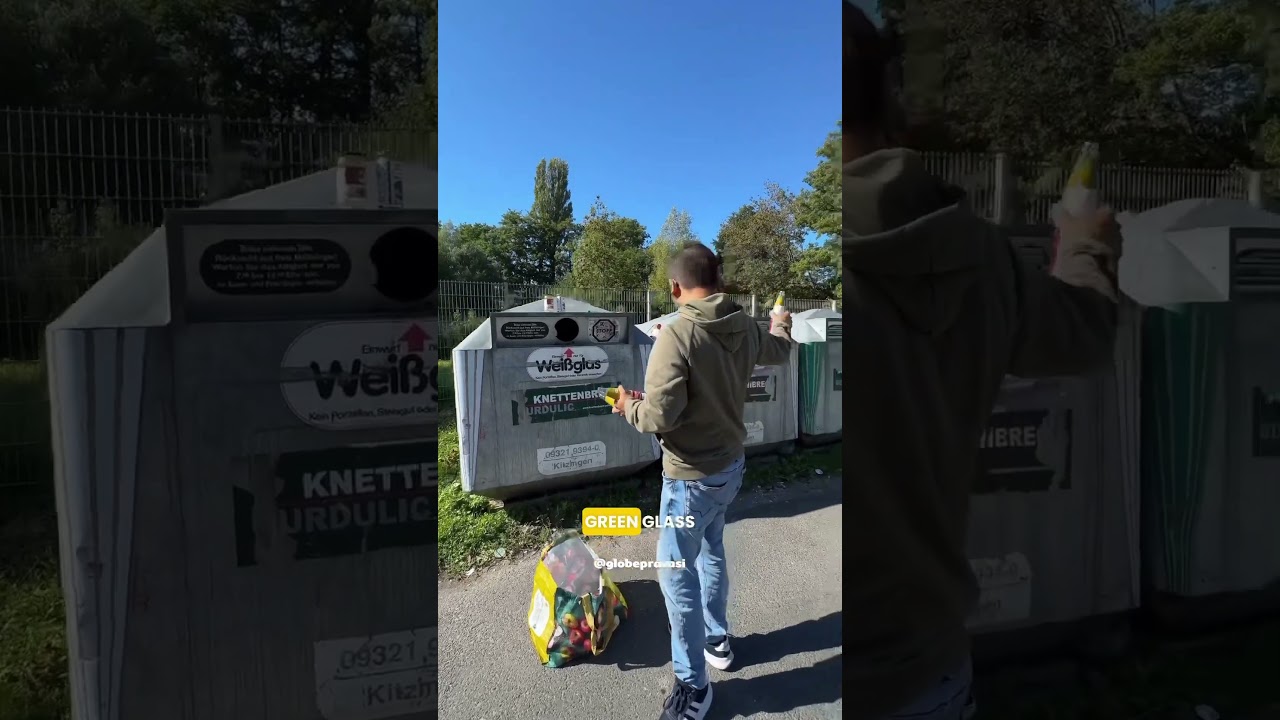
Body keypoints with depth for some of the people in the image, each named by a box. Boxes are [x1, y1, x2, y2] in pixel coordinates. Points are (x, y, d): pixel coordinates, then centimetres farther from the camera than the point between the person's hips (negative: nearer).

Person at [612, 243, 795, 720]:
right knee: (710, 550, 27)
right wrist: (782, 322, 43)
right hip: (731, 464, 8)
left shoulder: (676, 335, -27)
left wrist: (629, 407, -5)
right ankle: (717, 640, 46)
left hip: (692, 476, -8)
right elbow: (779, 351, 20)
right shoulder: (745, 327, -3)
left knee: (676, 573, 6)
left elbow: (660, 417, -28)